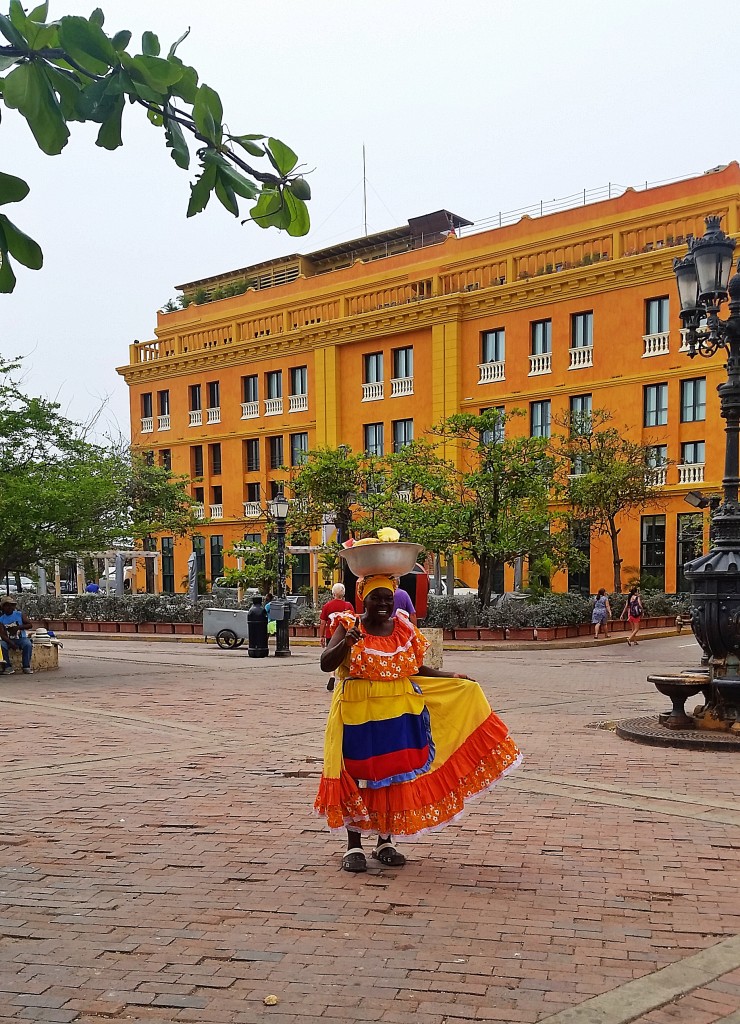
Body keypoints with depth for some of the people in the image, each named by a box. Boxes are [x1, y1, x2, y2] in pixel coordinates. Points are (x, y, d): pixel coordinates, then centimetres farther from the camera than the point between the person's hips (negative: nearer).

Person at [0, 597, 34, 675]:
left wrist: (18, 627, -17)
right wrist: (11, 643, -25)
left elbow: (29, 625, 0)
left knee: (28, 644, -32)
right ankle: (8, 667, -24)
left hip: (21, 638, 0)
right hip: (8, 640, 0)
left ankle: (26, 666, -25)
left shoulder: (20, 614, 2)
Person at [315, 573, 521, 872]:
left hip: (400, 713, 4)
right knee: (358, 776, 2)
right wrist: (346, 642, -32)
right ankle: (354, 846, 15)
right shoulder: (349, 626, -6)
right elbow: (326, 664, -15)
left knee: (395, 776, 8)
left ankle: (385, 842, 23)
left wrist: (451, 677, 6)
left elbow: (416, 669, 15)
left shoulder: (404, 629, 6)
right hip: (358, 713, -4)